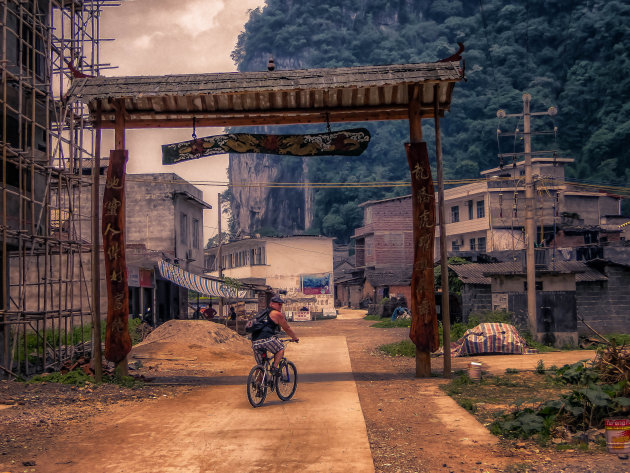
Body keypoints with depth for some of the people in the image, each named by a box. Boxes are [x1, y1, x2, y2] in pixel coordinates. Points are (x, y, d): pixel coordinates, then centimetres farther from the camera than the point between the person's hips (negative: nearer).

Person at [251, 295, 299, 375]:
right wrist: (295, 338, 29)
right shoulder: (277, 314, 6)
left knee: (260, 365, 16)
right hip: (266, 339, -7)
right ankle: (274, 367, 0)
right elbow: (287, 329, 13)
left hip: (255, 342, 7)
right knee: (281, 348, 17)